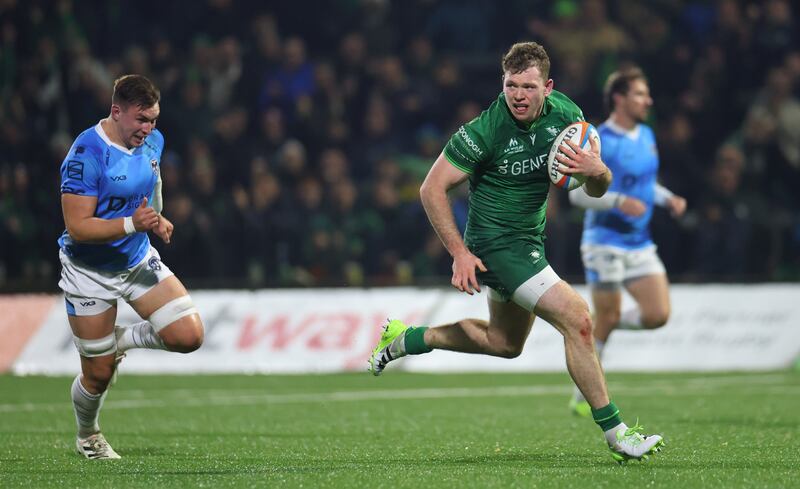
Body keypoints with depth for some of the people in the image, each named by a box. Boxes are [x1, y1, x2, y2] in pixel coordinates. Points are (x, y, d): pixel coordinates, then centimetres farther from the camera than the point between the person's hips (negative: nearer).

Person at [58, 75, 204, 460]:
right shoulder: (87, 154, -25)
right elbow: (77, 227, -27)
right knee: (98, 374, 4)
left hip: (139, 261, 6)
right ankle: (87, 437, 36)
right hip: (90, 273, -6)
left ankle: (122, 339, 16)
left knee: (189, 337, -12)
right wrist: (132, 224, -37)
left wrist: (157, 218, 3)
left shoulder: (153, 142, -2)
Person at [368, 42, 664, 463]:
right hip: (496, 244, -8)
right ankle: (614, 431, -11)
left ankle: (406, 339, 40)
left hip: (530, 240, 8)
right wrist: (459, 252, -19)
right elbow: (432, 189, -15)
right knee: (577, 319, -19)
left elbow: (597, 190, -1)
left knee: (503, 343, 24)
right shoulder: (484, 132, -23)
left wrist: (596, 170, -25)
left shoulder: (565, 114, -6)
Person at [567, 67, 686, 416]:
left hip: (640, 244, 7)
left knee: (658, 315, -5)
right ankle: (583, 397, 11)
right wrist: (619, 201, -28)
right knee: (608, 318, -3)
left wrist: (668, 199, 5)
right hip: (606, 243, -7)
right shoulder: (599, 142, -13)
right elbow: (578, 192, -15)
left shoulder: (646, 136, 11)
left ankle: (599, 325, 22)